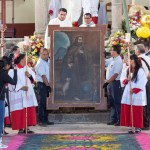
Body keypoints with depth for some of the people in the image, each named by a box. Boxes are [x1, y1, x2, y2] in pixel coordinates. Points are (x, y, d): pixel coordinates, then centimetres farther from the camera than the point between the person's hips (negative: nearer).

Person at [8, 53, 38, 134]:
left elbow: (33, 78, 11)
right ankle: (20, 128, 4)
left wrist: (29, 75, -11)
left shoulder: (27, 68, 10)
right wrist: (21, 87, -19)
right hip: (18, 94, -6)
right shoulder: (13, 70, -10)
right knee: (20, 111, -4)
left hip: (28, 93, 6)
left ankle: (26, 127, 13)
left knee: (29, 110, 6)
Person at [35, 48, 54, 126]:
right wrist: (48, 85, -15)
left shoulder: (48, 61, 10)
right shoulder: (40, 63, -13)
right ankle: (41, 121, -2)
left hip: (47, 84, 8)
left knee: (46, 103, 11)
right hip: (42, 84, -8)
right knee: (42, 103, -6)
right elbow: (43, 76, -16)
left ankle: (45, 120, 17)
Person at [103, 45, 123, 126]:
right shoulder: (111, 60, 12)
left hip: (115, 83, -9)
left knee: (117, 102, -5)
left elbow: (115, 74, -21)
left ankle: (120, 120, -1)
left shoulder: (118, 61, -15)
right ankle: (113, 119, 19)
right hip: (110, 83, 9)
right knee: (112, 102, 12)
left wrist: (107, 82, -20)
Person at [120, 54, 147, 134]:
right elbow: (122, 79, 13)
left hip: (137, 94, -6)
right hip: (128, 93, 6)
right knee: (127, 110, 3)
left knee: (136, 111, -3)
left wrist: (134, 90, -17)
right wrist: (126, 80, -10)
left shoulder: (140, 71, -9)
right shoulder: (127, 70, 12)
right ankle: (131, 126, 11)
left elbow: (142, 82, -13)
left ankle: (138, 127, 5)